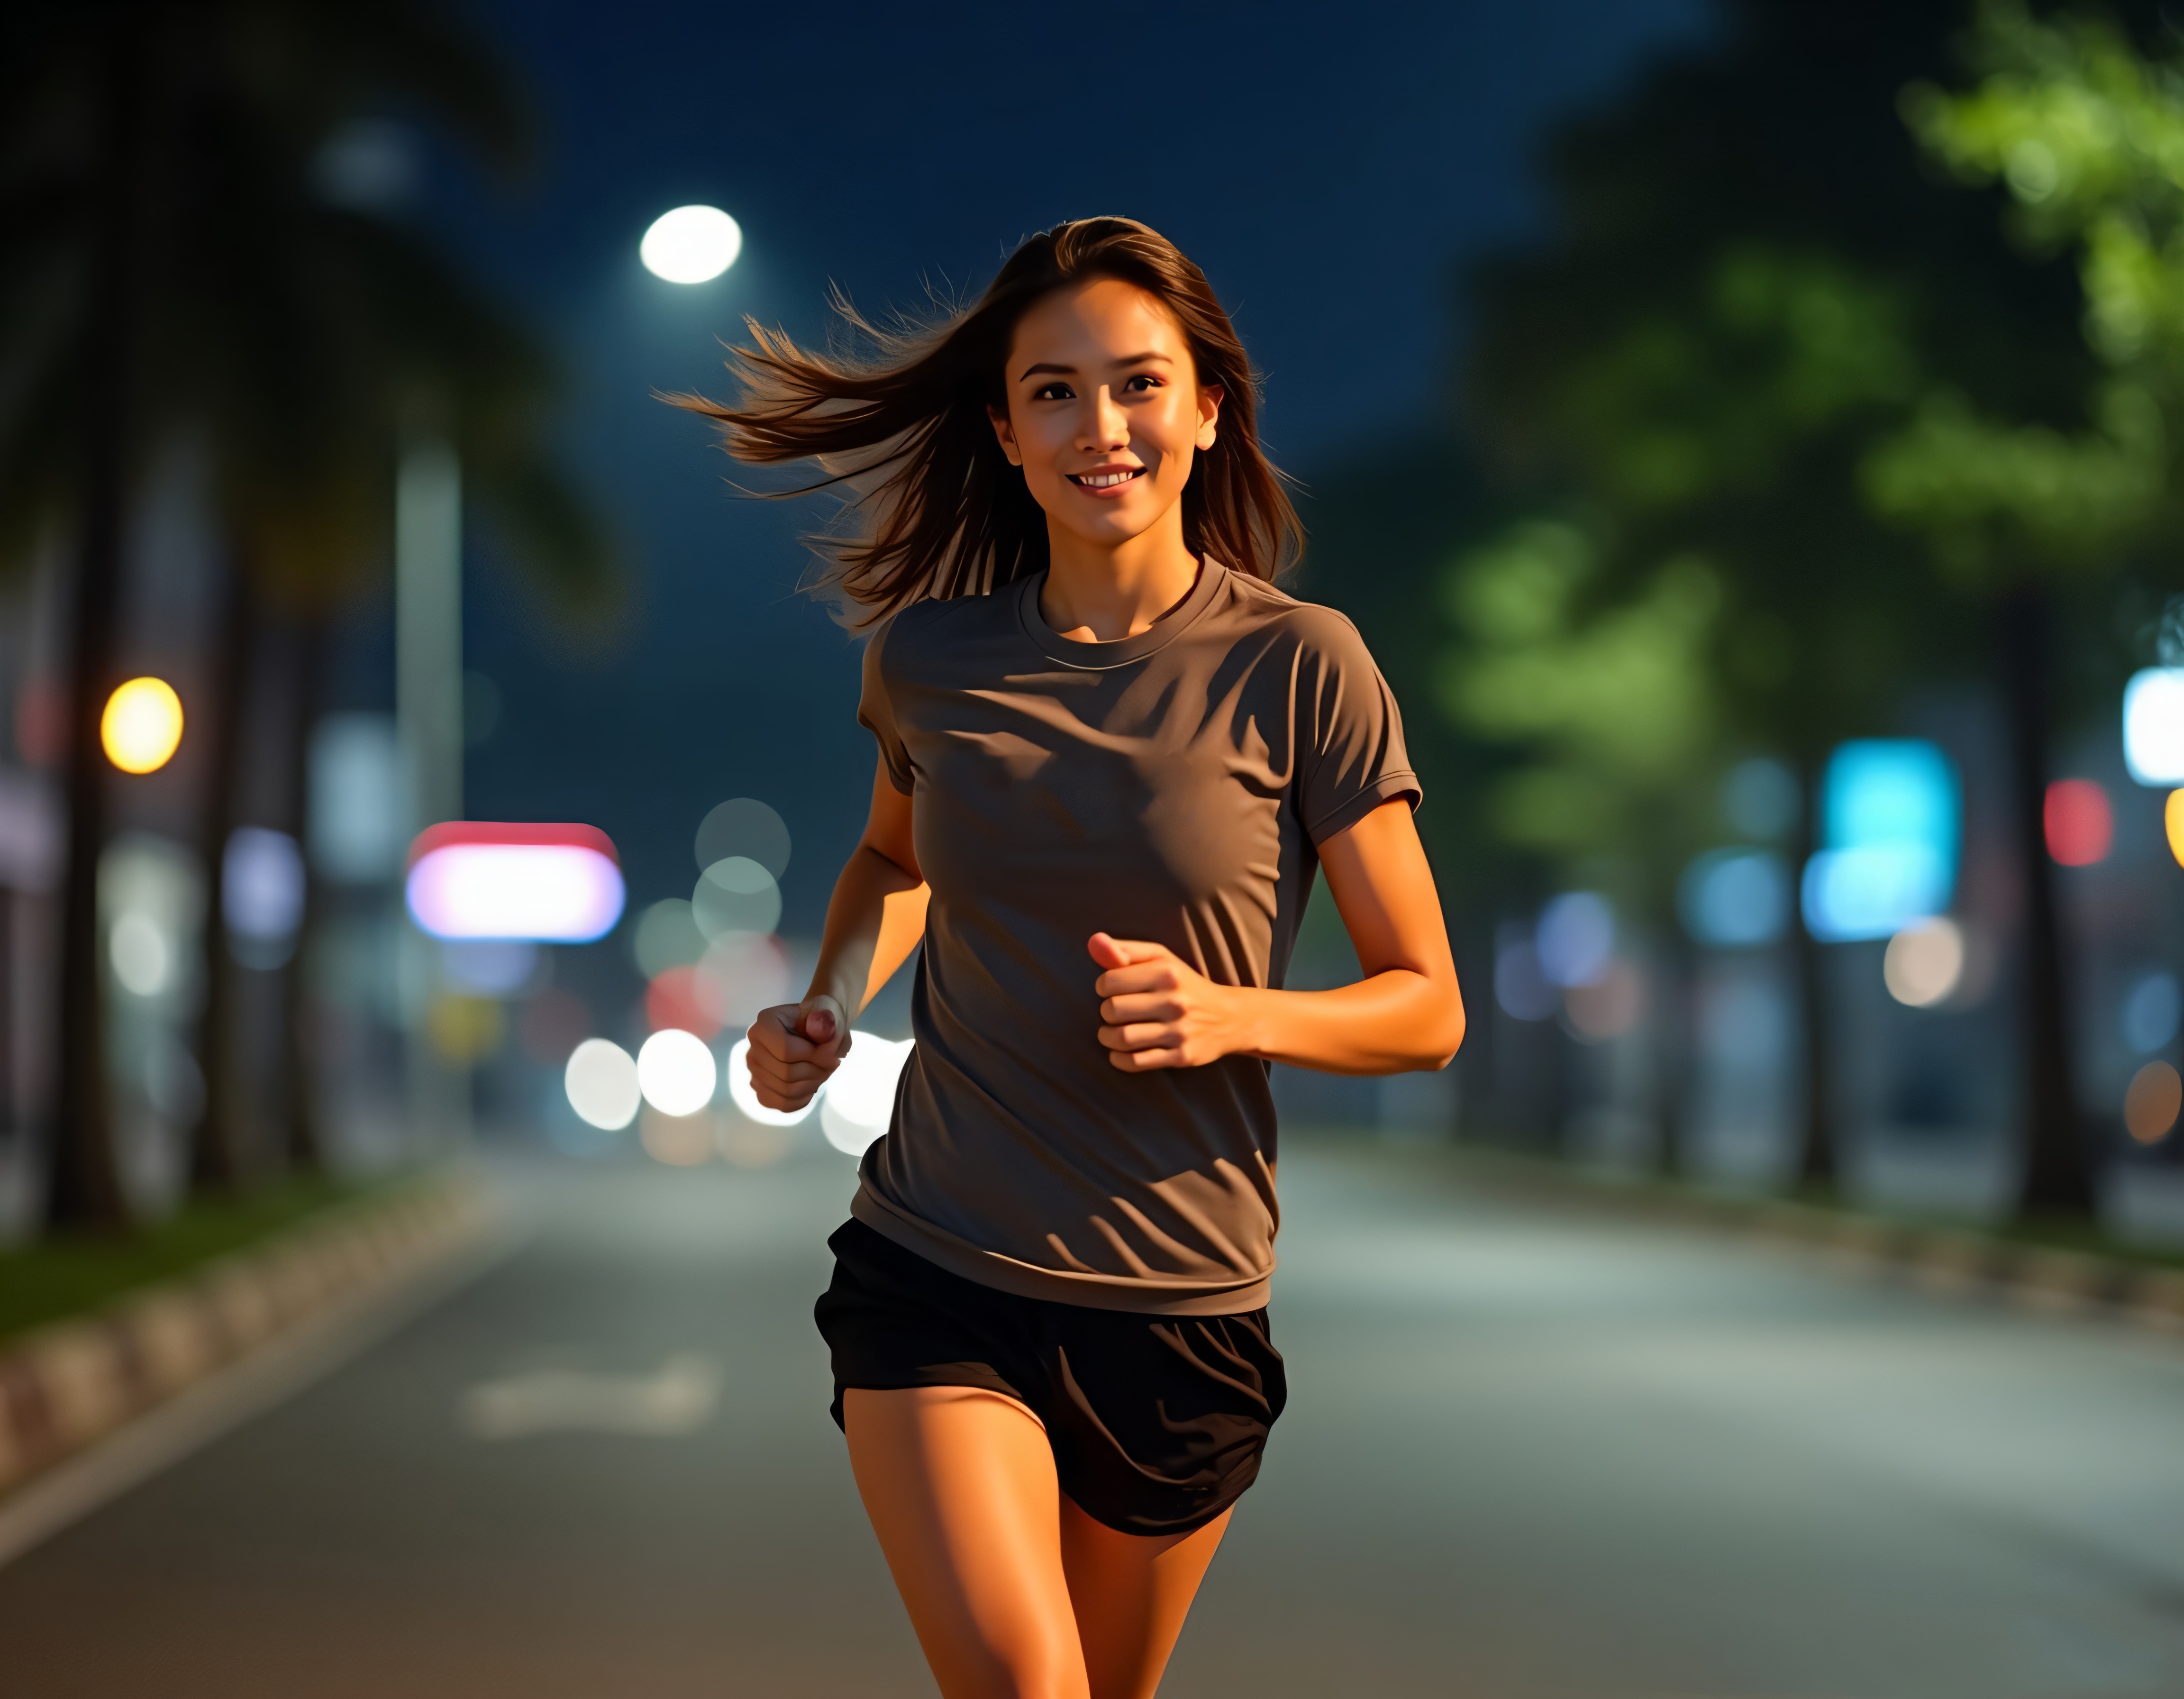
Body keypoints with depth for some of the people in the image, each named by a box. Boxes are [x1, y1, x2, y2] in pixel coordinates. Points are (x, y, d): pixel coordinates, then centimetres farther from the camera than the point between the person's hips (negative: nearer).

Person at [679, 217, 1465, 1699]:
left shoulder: (1299, 668, -7)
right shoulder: (931, 659, 2)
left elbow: (1427, 1008, -2)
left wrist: (1232, 1015, -20)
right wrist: (832, 1006, 5)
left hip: (1182, 1305, 0)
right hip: (935, 1272, 1)